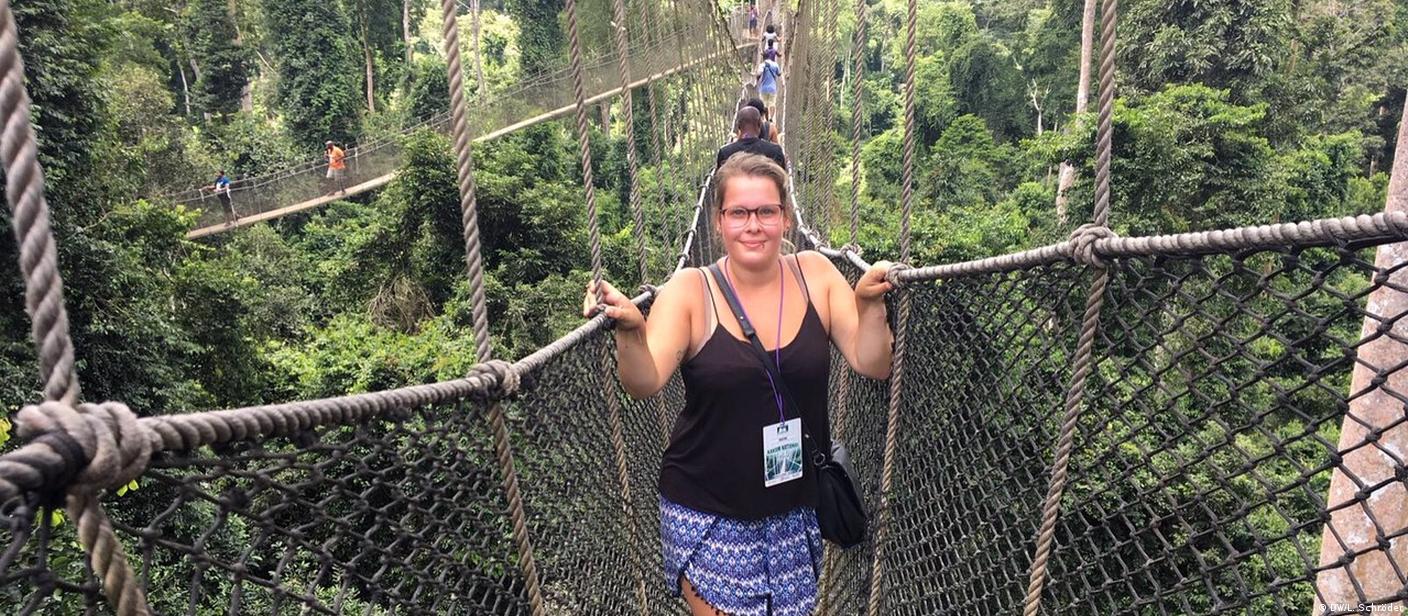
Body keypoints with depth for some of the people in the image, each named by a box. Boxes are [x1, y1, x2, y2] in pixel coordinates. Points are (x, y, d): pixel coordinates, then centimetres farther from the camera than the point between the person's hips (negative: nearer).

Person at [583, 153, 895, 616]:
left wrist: (870, 305, -20)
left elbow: (873, 365, -4)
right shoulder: (689, 290, -12)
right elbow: (645, 383, -21)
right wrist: (630, 331, -39)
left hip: (797, 509, 3)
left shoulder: (816, 275, -4)